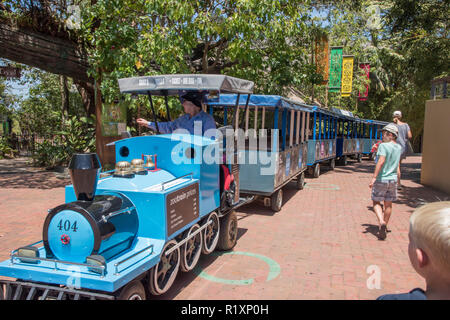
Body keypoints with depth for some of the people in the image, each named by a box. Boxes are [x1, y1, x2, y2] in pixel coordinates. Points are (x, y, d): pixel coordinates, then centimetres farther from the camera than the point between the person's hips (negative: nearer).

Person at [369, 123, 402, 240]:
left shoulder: (383, 145, -14)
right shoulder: (399, 148, 7)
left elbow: (381, 161, -26)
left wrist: (374, 177, -28)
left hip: (381, 179, -6)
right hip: (393, 179, 6)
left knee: (376, 202, 7)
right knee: (388, 204, 14)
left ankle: (381, 222, -14)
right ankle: (384, 226, 26)